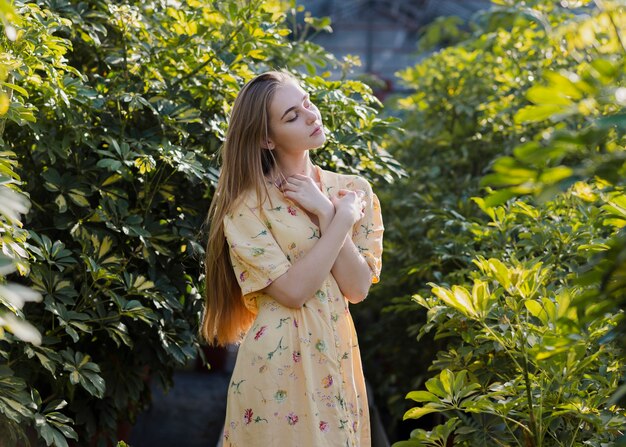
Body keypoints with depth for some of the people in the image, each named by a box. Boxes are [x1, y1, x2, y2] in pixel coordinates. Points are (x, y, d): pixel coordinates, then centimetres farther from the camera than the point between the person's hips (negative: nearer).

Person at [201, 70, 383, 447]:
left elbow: (357, 289, -5)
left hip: (336, 359, 4)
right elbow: (293, 291, -17)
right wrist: (341, 219, -13)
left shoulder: (353, 190, 3)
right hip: (278, 364, -4)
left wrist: (325, 213, -12)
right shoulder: (247, 204, -8)